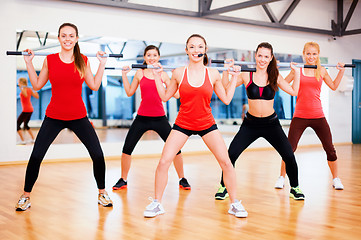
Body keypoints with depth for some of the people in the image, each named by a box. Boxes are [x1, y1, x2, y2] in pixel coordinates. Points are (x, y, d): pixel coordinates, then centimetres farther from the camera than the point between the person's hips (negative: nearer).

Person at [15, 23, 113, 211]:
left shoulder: (83, 61, 1)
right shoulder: (50, 59, 0)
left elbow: (94, 86, 2)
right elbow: (37, 85, 6)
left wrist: (102, 64, 1)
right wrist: (29, 63, 2)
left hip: (78, 117, 1)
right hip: (53, 117, 0)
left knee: (98, 155, -4)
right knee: (36, 156, -2)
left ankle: (102, 193, 16)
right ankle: (26, 196, 17)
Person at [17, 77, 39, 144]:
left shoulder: (24, 89, -13)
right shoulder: (29, 89, 9)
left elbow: (25, 95, -35)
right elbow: (37, 96, 15)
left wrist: (21, 88, -31)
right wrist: (34, 90, 27)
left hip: (26, 110, -9)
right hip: (31, 109, 9)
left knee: (17, 124, -2)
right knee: (25, 125, 23)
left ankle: (23, 140, -9)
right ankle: (33, 138, 22)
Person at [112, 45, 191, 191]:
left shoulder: (163, 75, 5)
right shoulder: (140, 73, 4)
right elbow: (129, 92, 10)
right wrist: (124, 75, 5)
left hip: (160, 118, 0)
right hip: (142, 118, 0)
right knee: (127, 148, -2)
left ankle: (182, 179, 15)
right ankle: (123, 180, 18)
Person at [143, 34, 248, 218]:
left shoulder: (213, 74, -4)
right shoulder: (179, 73, -5)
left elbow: (226, 99, 4)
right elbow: (165, 96, 7)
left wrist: (234, 77, 2)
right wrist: (157, 77, 0)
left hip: (207, 124, 1)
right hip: (182, 124, 0)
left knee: (226, 162, -6)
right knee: (164, 162, -9)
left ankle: (234, 204, 12)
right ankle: (156, 203, 9)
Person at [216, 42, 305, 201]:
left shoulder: (275, 77, 0)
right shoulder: (246, 75, -4)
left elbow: (294, 92, 2)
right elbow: (225, 88, -3)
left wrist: (296, 73, 0)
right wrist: (226, 70, -13)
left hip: (271, 123, 1)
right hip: (250, 124, -1)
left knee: (289, 156, -3)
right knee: (231, 154, -9)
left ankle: (295, 188, 20)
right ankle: (224, 187, 11)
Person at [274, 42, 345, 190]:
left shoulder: (322, 71, 7)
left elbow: (333, 86, 20)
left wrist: (341, 71, 14)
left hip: (318, 116, 2)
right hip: (300, 116, -2)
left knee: (330, 149, 5)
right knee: (289, 149, -3)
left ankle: (336, 179, 24)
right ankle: (281, 178, 15)